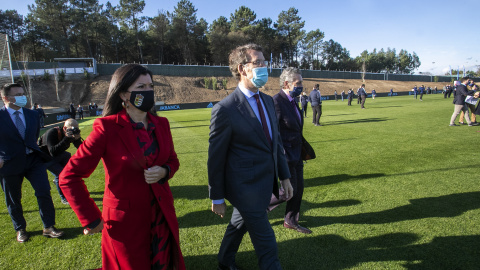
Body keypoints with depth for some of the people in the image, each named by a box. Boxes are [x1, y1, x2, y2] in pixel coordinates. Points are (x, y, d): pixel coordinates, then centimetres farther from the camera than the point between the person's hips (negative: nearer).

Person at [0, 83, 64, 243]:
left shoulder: (32, 115, 5)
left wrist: (33, 150, 13)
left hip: (33, 159, 3)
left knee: (44, 192, -3)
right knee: (13, 200, 11)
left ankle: (48, 227, 10)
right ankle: (20, 229, 32)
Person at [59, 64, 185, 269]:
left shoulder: (161, 124, -1)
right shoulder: (107, 128, -17)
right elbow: (69, 177, -13)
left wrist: (164, 172, -11)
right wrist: (91, 220, -12)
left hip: (162, 217, 5)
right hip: (125, 223, -4)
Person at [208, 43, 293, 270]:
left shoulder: (268, 101, 5)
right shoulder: (225, 109, -19)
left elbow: (276, 141, 11)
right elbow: (216, 157, -13)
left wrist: (284, 176, 11)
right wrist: (217, 198, -7)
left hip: (266, 183, 8)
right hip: (246, 188, -7)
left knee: (240, 224, 29)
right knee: (267, 246, 3)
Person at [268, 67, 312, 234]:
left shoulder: (291, 101, 10)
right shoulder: (276, 102, -20)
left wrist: (302, 150, 19)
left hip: (296, 154, 9)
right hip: (284, 155, -9)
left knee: (298, 189, 15)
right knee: (290, 190, -1)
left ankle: (291, 221, 32)